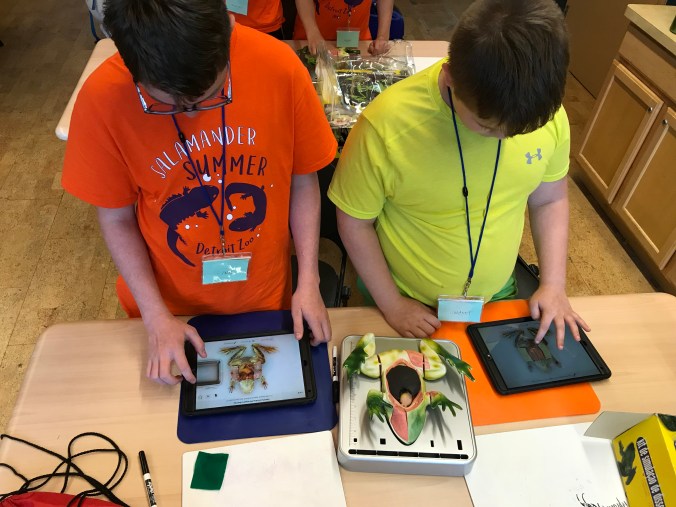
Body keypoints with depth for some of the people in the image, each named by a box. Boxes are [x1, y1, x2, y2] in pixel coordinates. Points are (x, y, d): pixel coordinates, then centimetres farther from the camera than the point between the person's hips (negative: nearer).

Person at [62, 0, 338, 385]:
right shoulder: (103, 98, -21)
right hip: (171, 310, 0)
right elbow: (117, 219, -9)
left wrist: (309, 282, -13)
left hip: (267, 301, 1)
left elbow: (303, 181, -9)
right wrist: (157, 317, -12)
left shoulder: (280, 67, -21)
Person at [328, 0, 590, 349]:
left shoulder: (546, 113, -16)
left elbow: (549, 200, 0)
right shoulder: (385, 125, -29)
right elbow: (355, 221, -16)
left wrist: (553, 285, -7)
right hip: (410, 306, -3)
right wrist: (392, 304, -12)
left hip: (497, 297, 4)